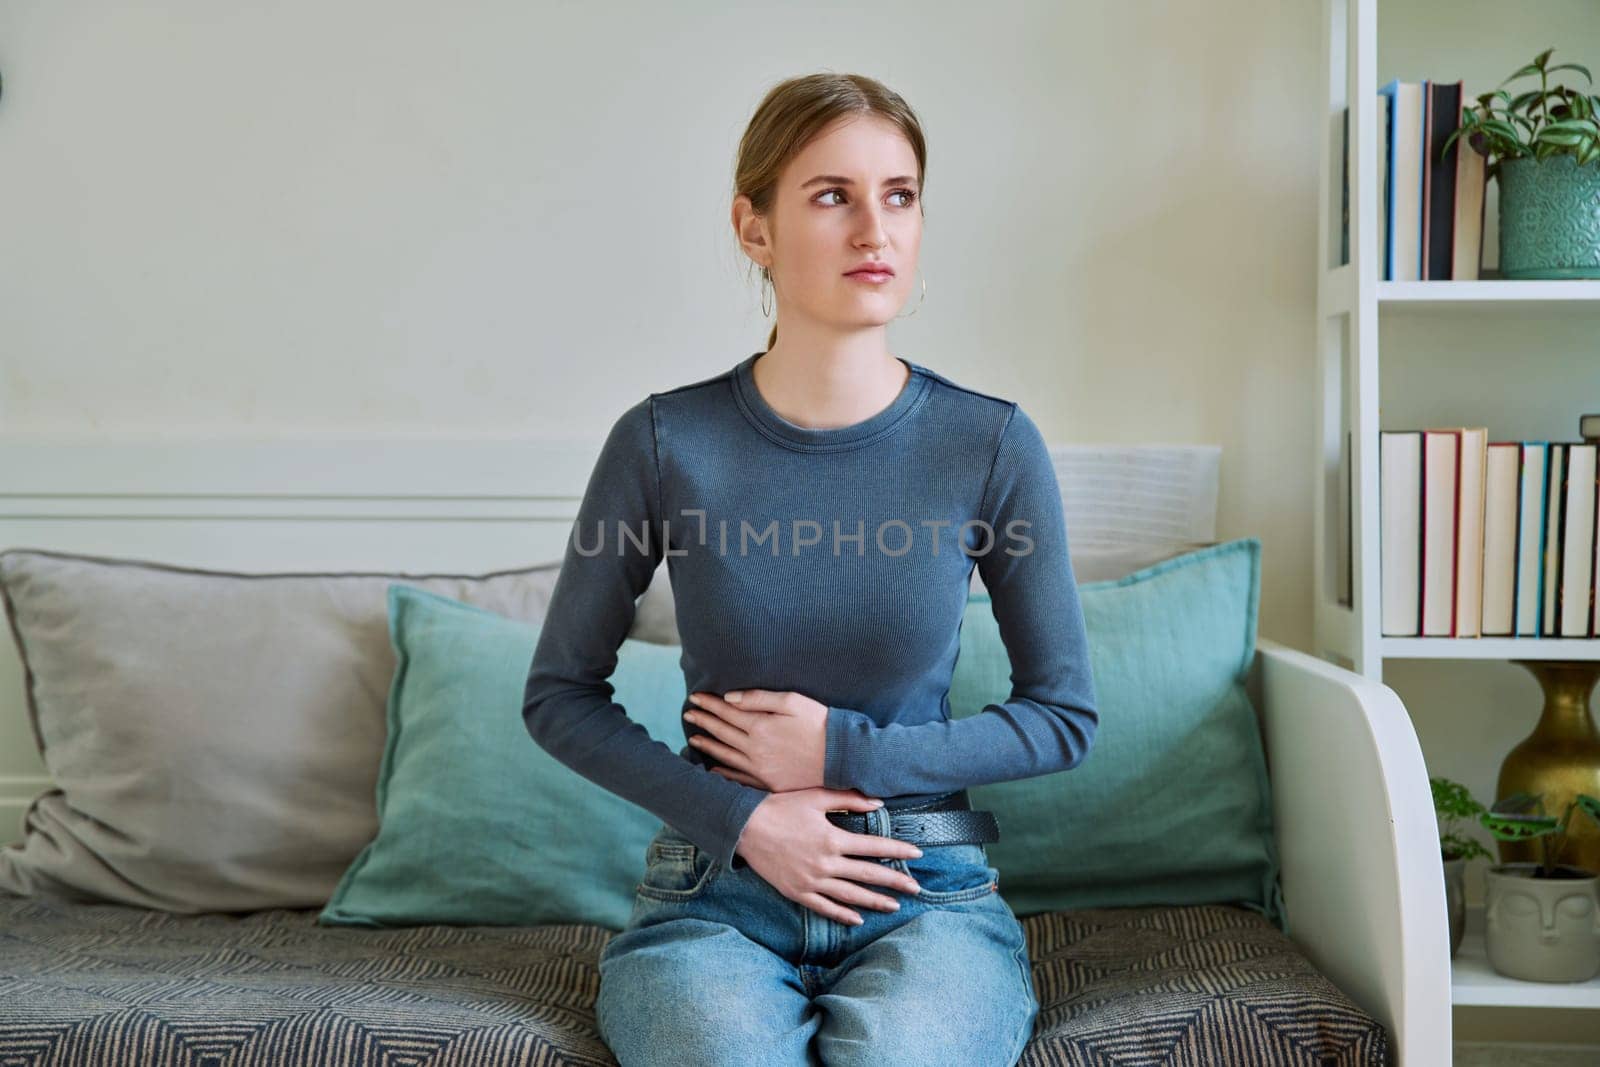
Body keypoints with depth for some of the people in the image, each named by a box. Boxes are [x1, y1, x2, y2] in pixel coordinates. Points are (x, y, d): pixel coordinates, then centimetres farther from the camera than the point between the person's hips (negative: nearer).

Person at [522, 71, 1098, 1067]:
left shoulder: (991, 444, -4)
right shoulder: (666, 443, -5)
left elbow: (1064, 715, 4)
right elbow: (560, 694, 4)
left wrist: (846, 752, -8)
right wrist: (740, 818, -8)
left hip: (927, 894, 1)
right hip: (714, 895, 0)